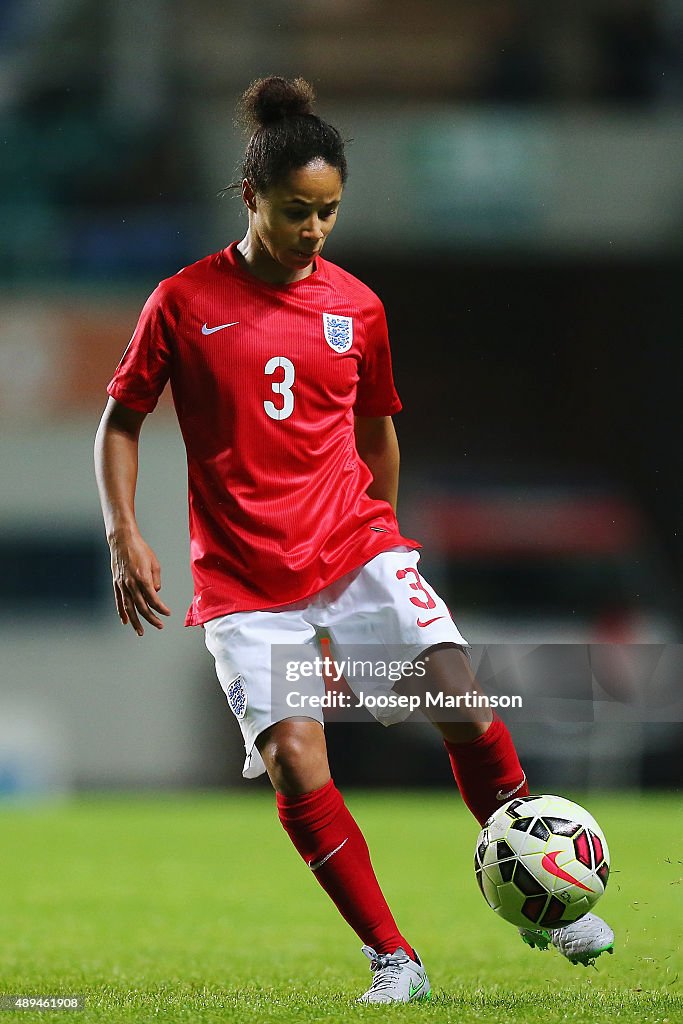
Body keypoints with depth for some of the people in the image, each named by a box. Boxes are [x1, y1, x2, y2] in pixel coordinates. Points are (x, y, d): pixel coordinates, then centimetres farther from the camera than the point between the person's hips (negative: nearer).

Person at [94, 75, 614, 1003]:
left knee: (461, 697, -18)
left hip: (355, 547, 2)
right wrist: (124, 536, -6)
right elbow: (120, 421, 6)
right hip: (244, 581, -2)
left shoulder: (356, 306, 6)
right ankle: (392, 957, -4)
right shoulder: (185, 303, -2)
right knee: (295, 763, -16)